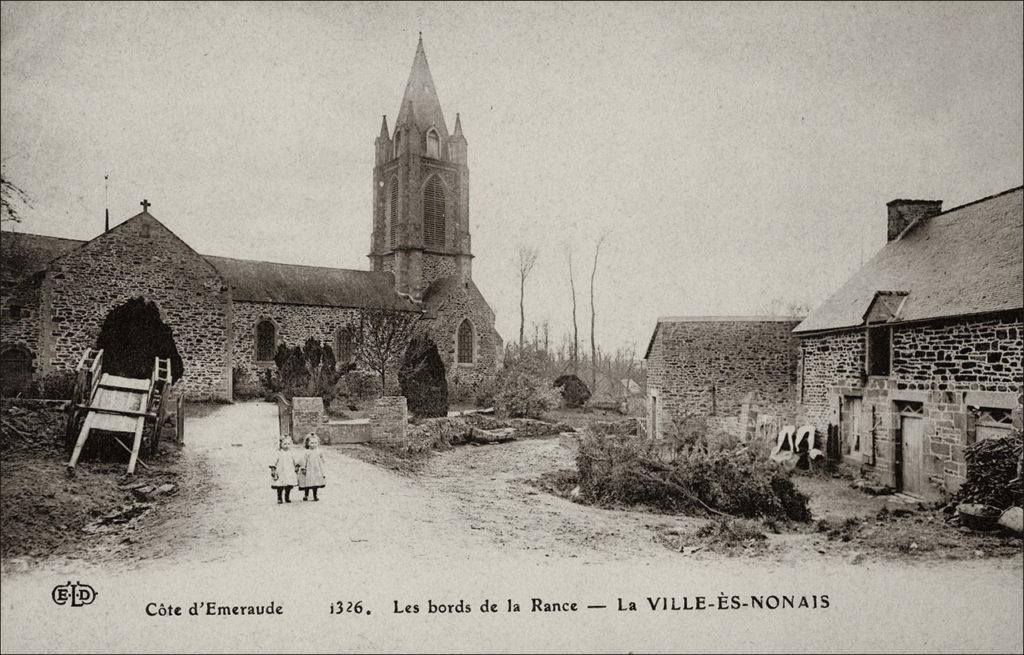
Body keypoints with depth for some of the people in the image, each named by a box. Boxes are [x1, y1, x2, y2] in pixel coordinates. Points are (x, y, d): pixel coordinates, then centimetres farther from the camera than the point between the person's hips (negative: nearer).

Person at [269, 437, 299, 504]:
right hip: (281, 473, -3)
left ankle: (287, 498, 18)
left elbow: (294, 461, 19)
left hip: (290, 473, 3)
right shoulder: (279, 453, -4)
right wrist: (273, 469, -9)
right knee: (280, 487, -1)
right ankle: (279, 499, 8)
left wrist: (296, 466, 17)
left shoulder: (290, 453, 6)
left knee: (289, 486, 4)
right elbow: (274, 462, -3)